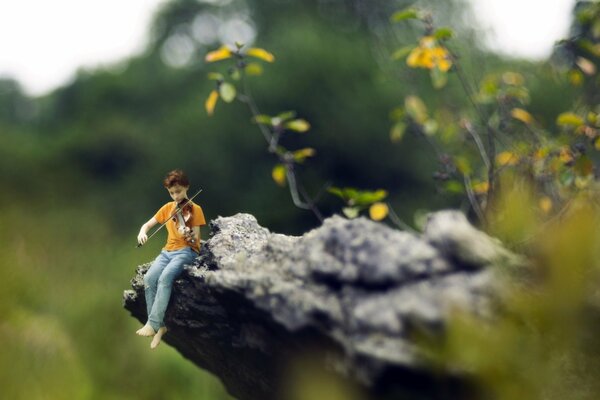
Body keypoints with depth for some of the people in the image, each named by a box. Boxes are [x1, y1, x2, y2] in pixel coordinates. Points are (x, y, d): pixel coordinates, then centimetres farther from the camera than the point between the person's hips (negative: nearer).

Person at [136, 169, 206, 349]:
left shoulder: (194, 209, -1)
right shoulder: (167, 207, 14)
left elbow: (196, 238, -9)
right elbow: (147, 224, 15)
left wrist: (190, 235, -33)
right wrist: (142, 232, -8)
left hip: (187, 251, -5)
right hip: (168, 251, 5)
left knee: (165, 278, -32)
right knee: (149, 278, -23)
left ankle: (153, 323, -31)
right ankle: (159, 325, -19)